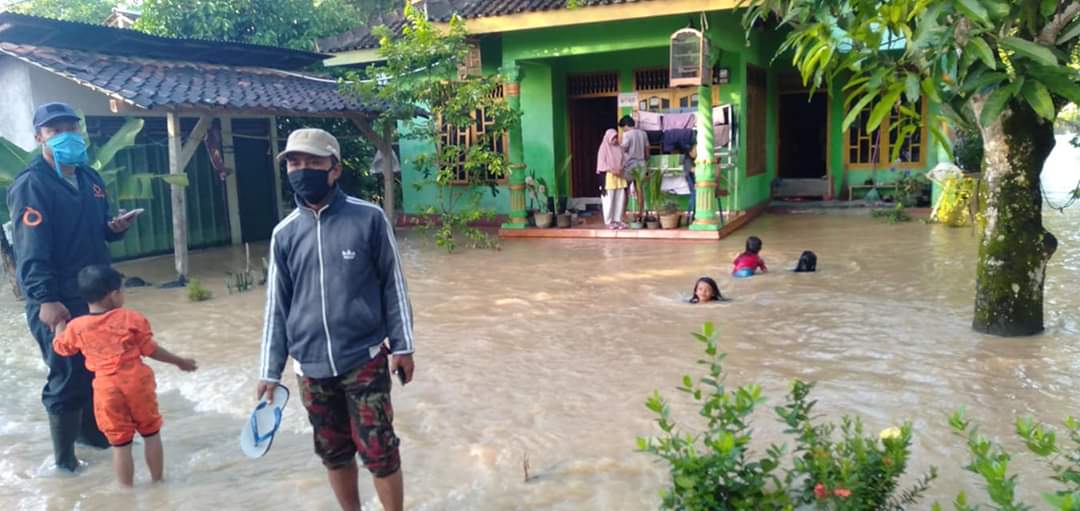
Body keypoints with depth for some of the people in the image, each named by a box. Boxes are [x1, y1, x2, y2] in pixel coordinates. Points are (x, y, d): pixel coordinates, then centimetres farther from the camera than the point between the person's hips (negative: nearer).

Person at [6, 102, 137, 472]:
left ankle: (92, 431, 37)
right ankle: (64, 458, 13)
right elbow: (31, 249, -21)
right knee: (68, 377, -1)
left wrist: (114, 227, -2)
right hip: (58, 301, -8)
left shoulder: (90, 179, 12)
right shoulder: (31, 184, -13)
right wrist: (45, 299, -30)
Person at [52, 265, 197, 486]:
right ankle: (157, 480, 26)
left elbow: (60, 347, 17)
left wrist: (60, 323, 34)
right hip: (137, 383, -1)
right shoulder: (131, 319, -7)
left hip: (107, 390, 1)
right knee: (151, 433, 16)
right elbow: (151, 350, -2)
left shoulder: (76, 327, -2)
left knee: (119, 443, 9)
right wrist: (180, 361, 10)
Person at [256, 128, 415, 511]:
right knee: (334, 453, 15)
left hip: (364, 360, -3)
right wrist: (271, 370, 8)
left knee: (378, 451, 1)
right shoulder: (284, 233, 4)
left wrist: (402, 346, -2)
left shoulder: (369, 218, -6)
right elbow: (277, 304, 8)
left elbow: (393, 284, -1)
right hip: (312, 367, 4)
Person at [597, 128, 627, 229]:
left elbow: (623, 161, 13)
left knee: (620, 199, 4)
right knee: (609, 200, -4)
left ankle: (618, 220, 13)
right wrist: (612, 170, -19)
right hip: (608, 176, -5)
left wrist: (621, 169, -8)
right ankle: (609, 221, 3)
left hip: (620, 176, 5)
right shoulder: (604, 148, -4)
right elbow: (602, 164, -10)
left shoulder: (619, 148, 11)